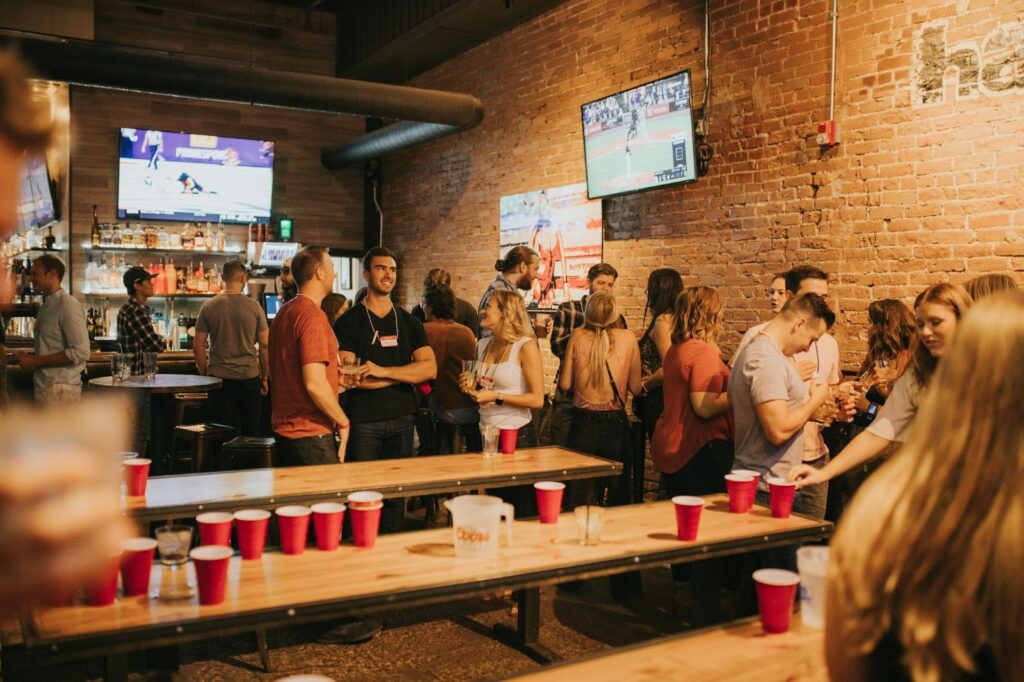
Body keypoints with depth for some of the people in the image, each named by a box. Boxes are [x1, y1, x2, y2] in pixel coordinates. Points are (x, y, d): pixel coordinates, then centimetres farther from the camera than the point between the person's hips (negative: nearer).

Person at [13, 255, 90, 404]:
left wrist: (36, 361, -15)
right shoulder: (45, 306, 16)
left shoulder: (67, 305, -12)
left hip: (60, 390, -8)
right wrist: (29, 358, 2)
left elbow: (80, 352, -19)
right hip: (44, 387, 8)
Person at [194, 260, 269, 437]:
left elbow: (198, 346, 0)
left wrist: (204, 374, 12)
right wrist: (265, 377, 7)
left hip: (219, 377, 1)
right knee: (251, 431, 10)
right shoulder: (254, 307, -4)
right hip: (249, 376, -1)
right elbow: (265, 345, -3)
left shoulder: (208, 306, -1)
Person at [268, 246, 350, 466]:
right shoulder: (313, 316, -18)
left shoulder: (284, 312, 13)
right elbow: (315, 384, -23)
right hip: (311, 433, -10)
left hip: (285, 428, 10)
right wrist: (343, 422, -12)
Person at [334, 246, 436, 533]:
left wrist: (383, 371, -15)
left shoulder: (409, 322, 10)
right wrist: (406, 374, -9)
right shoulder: (349, 322, -1)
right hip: (363, 421, -4)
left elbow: (430, 368, -3)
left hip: (402, 419, 4)